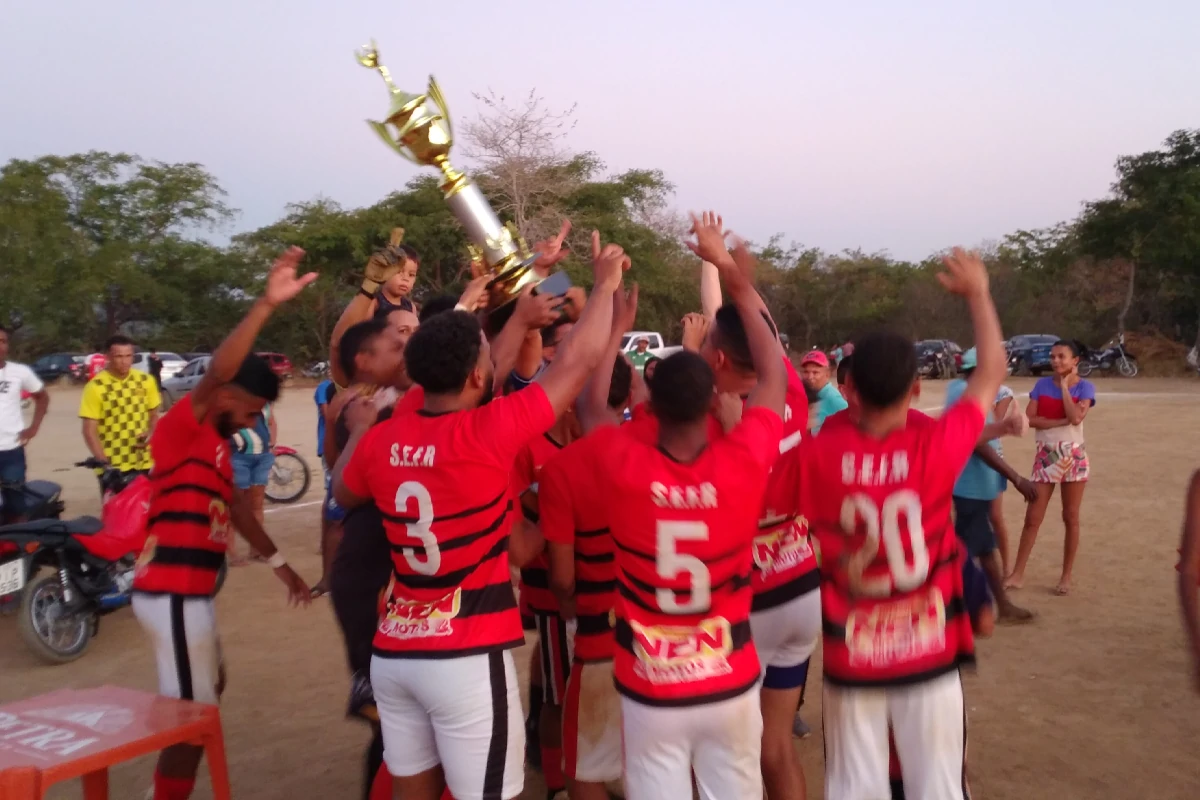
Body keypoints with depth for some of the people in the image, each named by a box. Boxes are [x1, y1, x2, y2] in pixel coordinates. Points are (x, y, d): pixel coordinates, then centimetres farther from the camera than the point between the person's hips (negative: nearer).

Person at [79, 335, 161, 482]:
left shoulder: (145, 381, 5)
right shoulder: (96, 387, -9)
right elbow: (90, 430, -10)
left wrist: (150, 433, -5)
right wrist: (103, 461, -18)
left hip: (144, 463, 4)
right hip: (112, 467, -4)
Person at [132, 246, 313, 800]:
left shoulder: (216, 441, 14)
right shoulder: (183, 425, -14)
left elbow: (236, 506, 22)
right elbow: (217, 372, -33)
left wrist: (280, 563, 26)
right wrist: (266, 304, -44)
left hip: (188, 590, 10)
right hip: (172, 591, -10)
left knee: (208, 693, 25)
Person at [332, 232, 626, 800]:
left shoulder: (380, 441, 0)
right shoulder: (486, 433, -17)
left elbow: (344, 494, 22)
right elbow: (579, 361, -10)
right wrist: (605, 283, 4)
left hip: (394, 651, 7)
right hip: (467, 658, -6)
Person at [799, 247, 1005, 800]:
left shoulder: (820, 452, -16)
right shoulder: (935, 446, -16)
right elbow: (992, 373, 0)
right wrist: (977, 293, 12)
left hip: (849, 654, 1)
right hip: (927, 650, -1)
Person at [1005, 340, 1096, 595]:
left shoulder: (1084, 387, -4)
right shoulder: (1042, 384, 2)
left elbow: (1075, 417, -21)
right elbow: (1030, 419, -9)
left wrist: (1065, 385, -13)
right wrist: (1062, 421, -19)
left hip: (1073, 456, -1)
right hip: (1045, 456, 1)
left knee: (1070, 518, 6)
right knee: (1032, 517, 2)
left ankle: (1066, 576, 16)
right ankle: (1017, 574, 7)